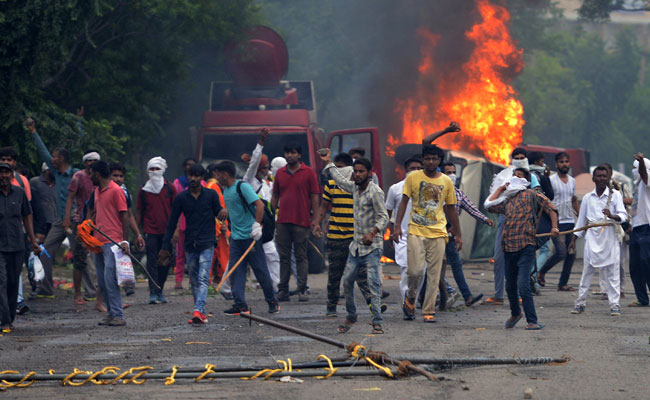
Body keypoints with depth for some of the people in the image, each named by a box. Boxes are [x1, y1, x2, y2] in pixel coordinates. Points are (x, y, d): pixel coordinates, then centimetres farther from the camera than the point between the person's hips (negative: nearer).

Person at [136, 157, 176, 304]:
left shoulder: (169, 188, 5)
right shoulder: (143, 190, 4)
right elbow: (138, 211, 9)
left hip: (166, 231, 1)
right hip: (150, 231, -1)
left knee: (165, 262, 6)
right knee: (152, 262, -7)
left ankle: (160, 291, 18)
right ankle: (153, 293, -9)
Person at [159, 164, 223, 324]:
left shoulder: (211, 195, 1)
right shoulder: (181, 198, 5)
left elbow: (219, 214, 12)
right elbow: (172, 223, 7)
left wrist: (223, 213, -11)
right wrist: (165, 247, 5)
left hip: (207, 243, -3)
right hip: (190, 244, 3)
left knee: (203, 278, -14)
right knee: (194, 281, 6)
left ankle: (198, 311, -25)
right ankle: (201, 314, 14)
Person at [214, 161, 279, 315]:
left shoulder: (242, 187, -13)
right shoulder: (225, 190, 13)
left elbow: (260, 205, -21)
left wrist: (257, 225, -25)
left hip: (250, 236, -8)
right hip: (236, 237, 8)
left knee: (260, 270, 0)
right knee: (236, 270, 0)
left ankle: (272, 302, 13)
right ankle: (240, 304, -1)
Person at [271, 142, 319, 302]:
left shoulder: (308, 172, 1)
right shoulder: (280, 173, 12)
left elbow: (314, 197, 0)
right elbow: (275, 196, 17)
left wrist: (315, 218, -6)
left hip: (301, 221, -4)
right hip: (282, 221, 4)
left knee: (301, 257, -1)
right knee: (284, 257, 6)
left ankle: (302, 290, 1)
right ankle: (283, 290, 8)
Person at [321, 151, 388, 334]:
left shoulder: (375, 192, -12)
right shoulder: (355, 188, 10)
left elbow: (384, 217, -17)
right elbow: (341, 180, 31)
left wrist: (372, 233, -31)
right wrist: (328, 163, 38)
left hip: (372, 246, -8)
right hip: (356, 244, 8)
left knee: (373, 283, -12)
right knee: (347, 281, 8)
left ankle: (377, 323, -14)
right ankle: (351, 316, 24)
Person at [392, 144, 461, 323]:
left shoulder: (446, 181, 9)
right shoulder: (413, 178, 3)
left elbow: (451, 209, 16)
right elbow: (404, 202, 2)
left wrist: (458, 234, 17)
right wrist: (397, 226, -8)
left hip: (438, 233, 2)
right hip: (416, 231, -2)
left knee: (434, 274, -1)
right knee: (415, 270, -12)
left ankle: (429, 311, 5)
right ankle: (410, 298, 16)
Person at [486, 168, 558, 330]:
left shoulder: (531, 195, 4)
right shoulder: (508, 200, 21)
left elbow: (550, 208, 0)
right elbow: (489, 205, 18)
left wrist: (554, 227, -13)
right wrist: (500, 189, 22)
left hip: (526, 247, -7)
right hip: (509, 248, 7)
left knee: (523, 285, -17)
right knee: (510, 286, 15)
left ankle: (532, 321, -13)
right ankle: (515, 313, 38)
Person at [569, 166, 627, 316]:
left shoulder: (615, 195, 4)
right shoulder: (587, 198, 11)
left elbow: (623, 215, -4)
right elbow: (581, 220, 18)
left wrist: (612, 216, -25)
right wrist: (574, 239, 16)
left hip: (610, 239, -2)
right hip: (592, 238, 2)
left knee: (612, 272, -3)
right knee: (587, 271, 2)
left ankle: (614, 305, 2)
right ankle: (580, 303, 8)